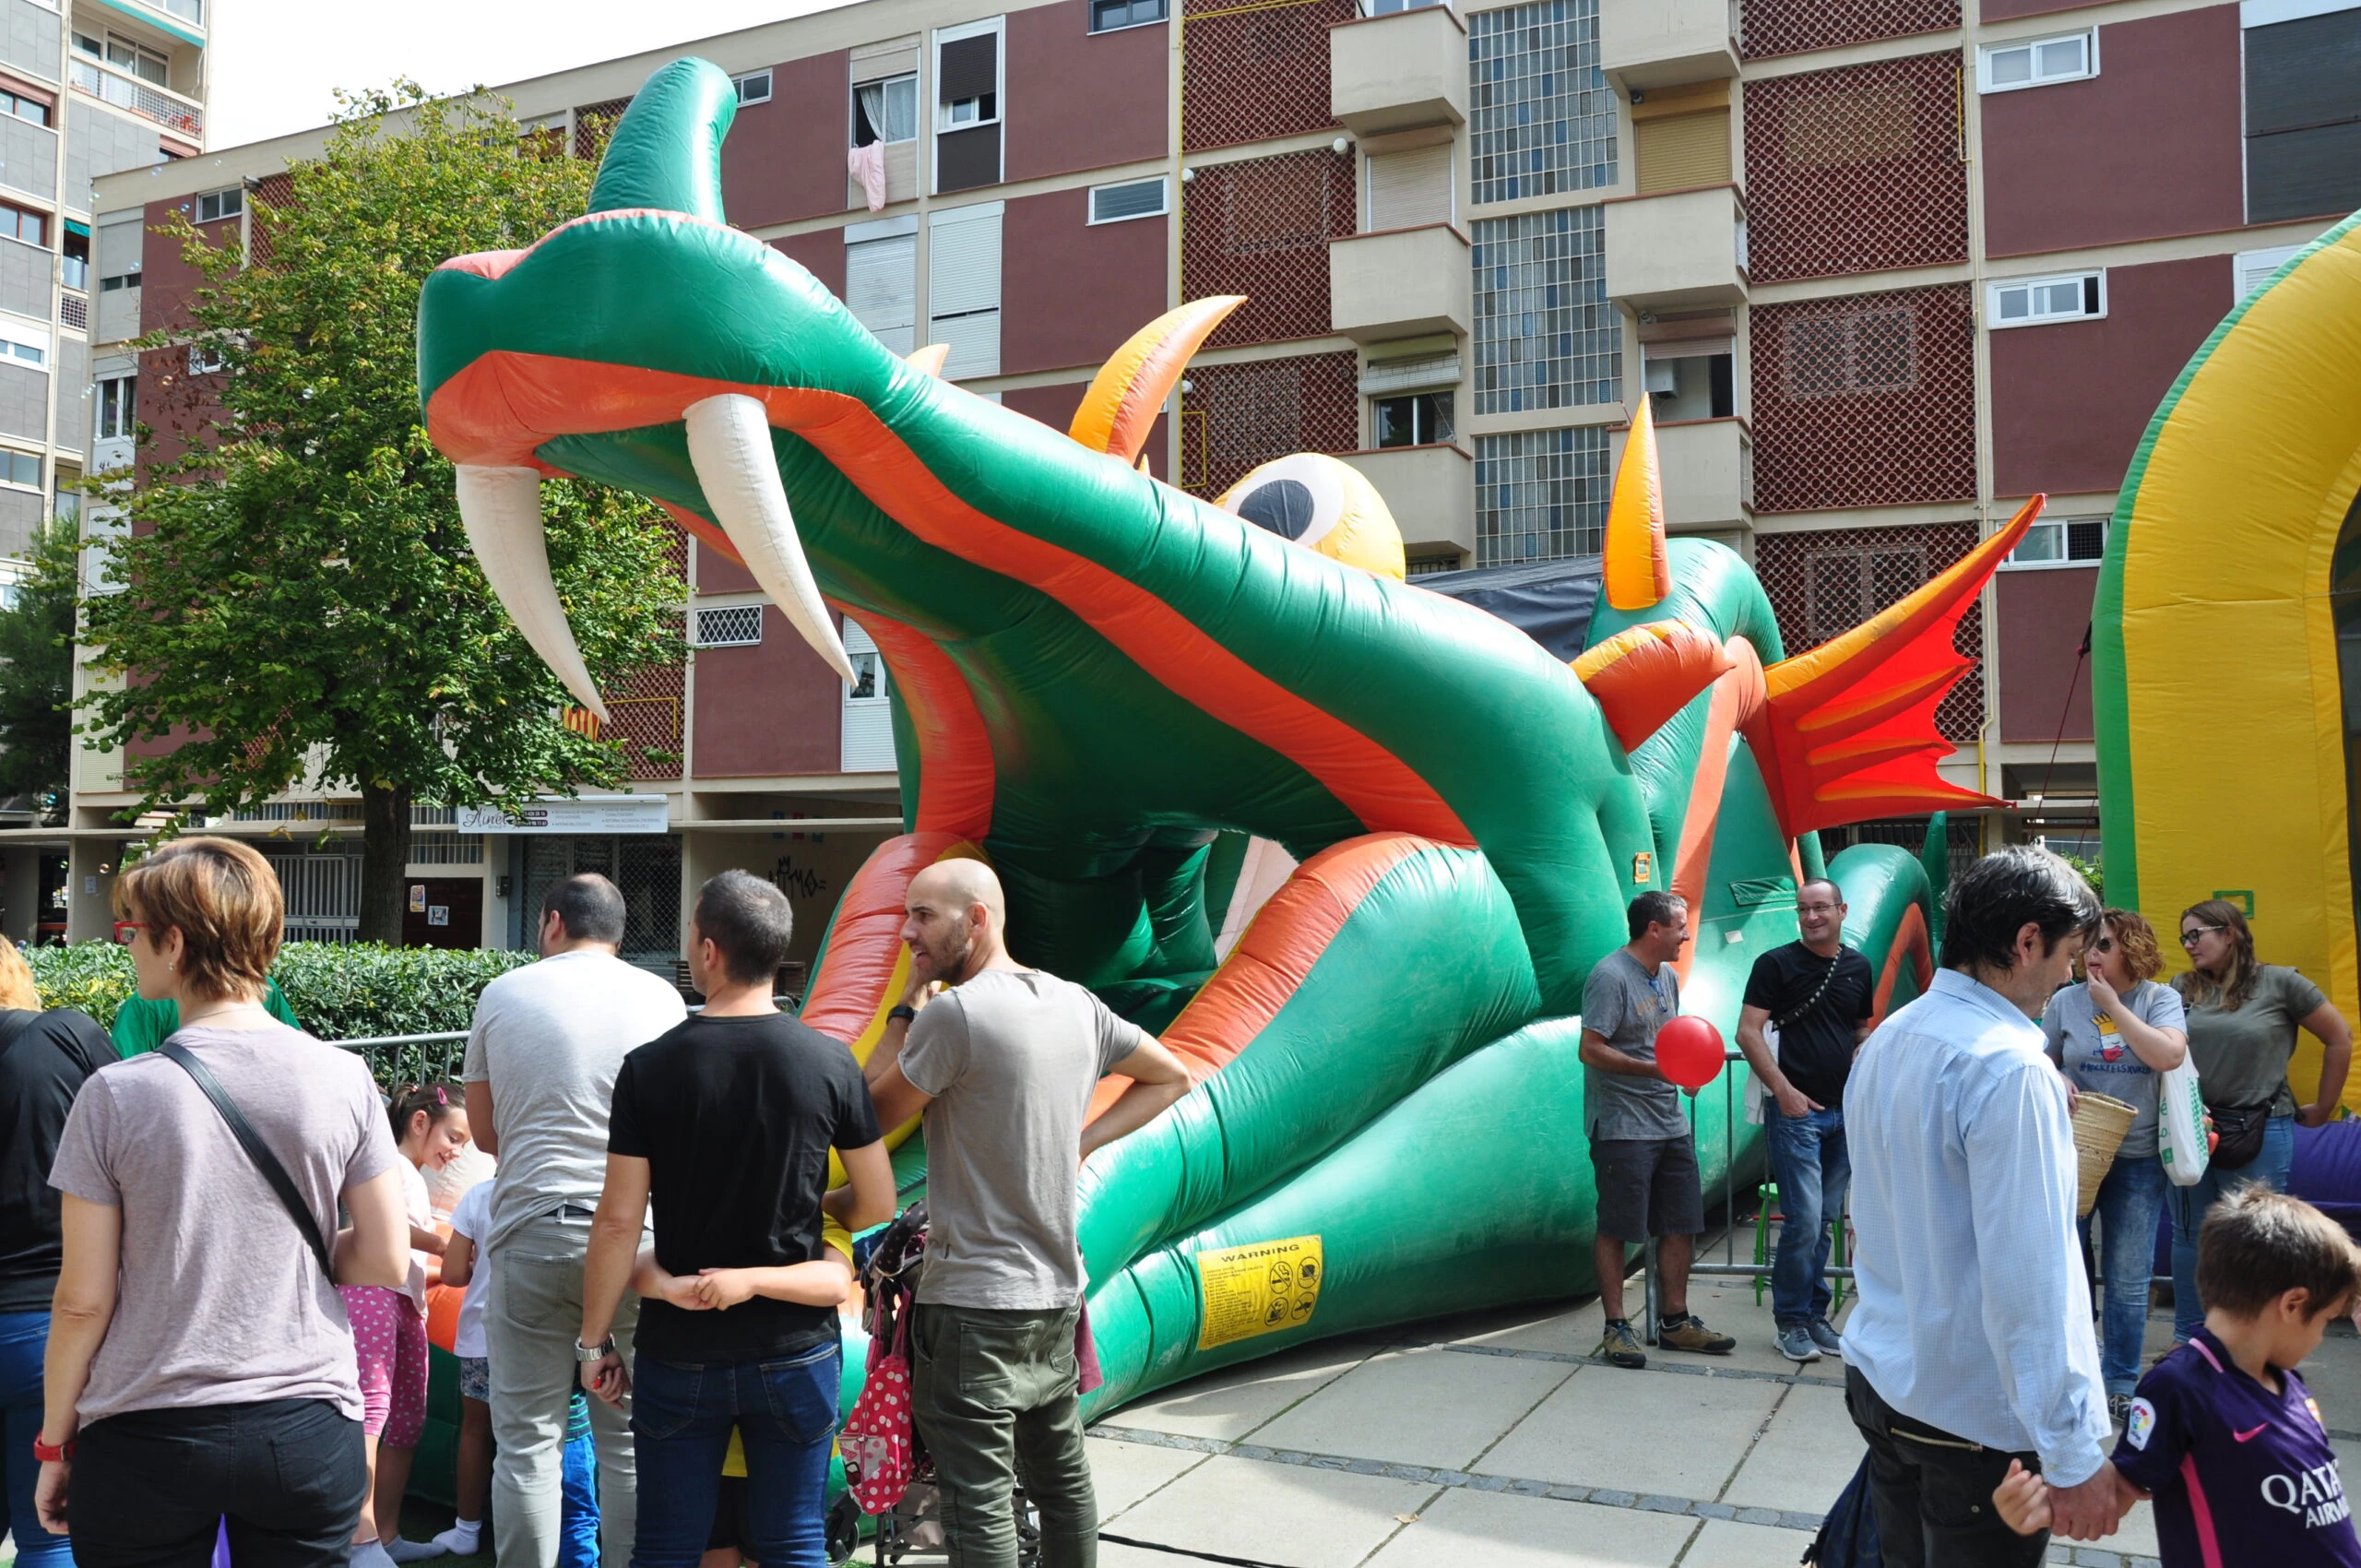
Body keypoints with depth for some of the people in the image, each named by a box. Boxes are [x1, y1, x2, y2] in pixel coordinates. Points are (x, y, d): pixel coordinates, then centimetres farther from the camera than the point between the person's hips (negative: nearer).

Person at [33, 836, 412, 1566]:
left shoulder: (116, 1095, -11)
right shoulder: (344, 1080, -7)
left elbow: (83, 1299, -6)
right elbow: (387, 1263, -3)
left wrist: (55, 1439, 7)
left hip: (147, 1439, -1)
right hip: (309, 1429, 1)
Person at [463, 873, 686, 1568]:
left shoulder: (502, 995, 4)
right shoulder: (660, 997, 2)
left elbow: (483, 1130, 12)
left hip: (532, 1230, 0)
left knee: (527, 1443, 7)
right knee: (630, 1439, 8)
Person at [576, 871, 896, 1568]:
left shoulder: (649, 1068, -11)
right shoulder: (831, 1063, -9)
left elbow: (619, 1222, -10)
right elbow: (877, 1205, -1)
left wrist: (595, 1341, 2)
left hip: (680, 1353, 0)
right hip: (796, 1349, 0)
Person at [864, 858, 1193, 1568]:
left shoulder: (952, 1012, -17)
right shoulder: (1076, 1005, 5)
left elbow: (869, 1117, -6)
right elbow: (1170, 1077, 17)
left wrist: (904, 1011, 0)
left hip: (974, 1302, -8)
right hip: (1058, 1295, 8)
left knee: (979, 1504, -2)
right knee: (1064, 1480, 18)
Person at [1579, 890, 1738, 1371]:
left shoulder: (1667, 977, 15)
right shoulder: (1610, 976, -14)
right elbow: (1591, 1050, -19)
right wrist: (1652, 1069, -27)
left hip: (1670, 1124, 9)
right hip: (1622, 1127, -9)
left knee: (1681, 1224, 11)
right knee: (1616, 1228, -1)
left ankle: (1675, 1321, 22)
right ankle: (1616, 1326, 8)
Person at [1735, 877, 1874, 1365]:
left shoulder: (1858, 967, 11)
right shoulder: (1776, 964, -4)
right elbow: (1748, 1032, -8)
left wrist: (1863, 1050, -1)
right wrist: (1783, 1089, -15)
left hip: (1845, 1110, 5)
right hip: (1797, 1110, -5)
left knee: (1825, 1223, 12)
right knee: (1803, 1222, -8)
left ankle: (1816, 1314, 23)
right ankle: (1791, 1320, 5)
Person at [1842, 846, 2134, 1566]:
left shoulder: (1886, 1041, 4)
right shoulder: (2010, 1068, -22)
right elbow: (2028, 1277, -25)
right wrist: (2074, 1455, -22)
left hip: (1878, 1375, 8)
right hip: (1976, 1416, -7)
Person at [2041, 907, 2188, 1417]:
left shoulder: (2160, 999, -2)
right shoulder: (2066, 1001, 1)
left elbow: (2169, 1055, -19)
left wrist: (2112, 1005, -16)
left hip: (2136, 1159, -1)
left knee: (2128, 1281, 7)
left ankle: (2121, 1383, 21)